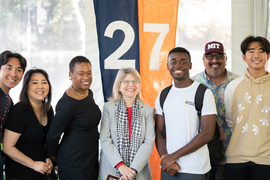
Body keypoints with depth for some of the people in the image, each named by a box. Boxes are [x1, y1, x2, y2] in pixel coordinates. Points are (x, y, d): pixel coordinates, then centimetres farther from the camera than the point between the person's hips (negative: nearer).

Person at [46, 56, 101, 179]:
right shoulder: (68, 103, -21)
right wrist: (53, 158, -1)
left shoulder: (88, 93, 5)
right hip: (74, 163, -8)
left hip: (92, 158, 8)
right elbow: (52, 136, -15)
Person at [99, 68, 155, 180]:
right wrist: (120, 165, -15)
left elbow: (148, 143, -3)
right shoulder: (109, 107, 1)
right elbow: (105, 140, -6)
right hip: (111, 170, -1)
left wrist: (134, 169, -14)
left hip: (139, 171, 1)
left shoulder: (148, 110, 4)